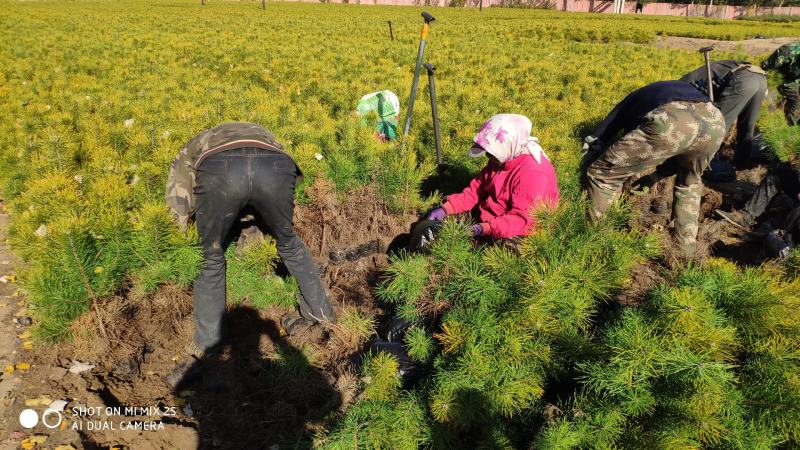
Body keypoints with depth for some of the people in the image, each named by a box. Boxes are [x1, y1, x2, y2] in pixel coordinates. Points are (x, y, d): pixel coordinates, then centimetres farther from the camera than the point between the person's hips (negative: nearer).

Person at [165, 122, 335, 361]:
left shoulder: (193, 147, 43)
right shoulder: (261, 134, 48)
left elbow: (179, 209, 33)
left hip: (218, 169, -1)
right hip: (275, 167, 2)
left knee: (212, 259, 23)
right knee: (289, 243, 29)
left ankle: (205, 346, 34)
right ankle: (321, 312, 42)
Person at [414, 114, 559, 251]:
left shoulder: (533, 174, -25)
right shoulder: (501, 160, 4)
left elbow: (523, 220, -27)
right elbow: (476, 190, 8)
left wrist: (484, 229, -37)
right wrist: (446, 209, -5)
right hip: (482, 220, 9)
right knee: (424, 229, 0)